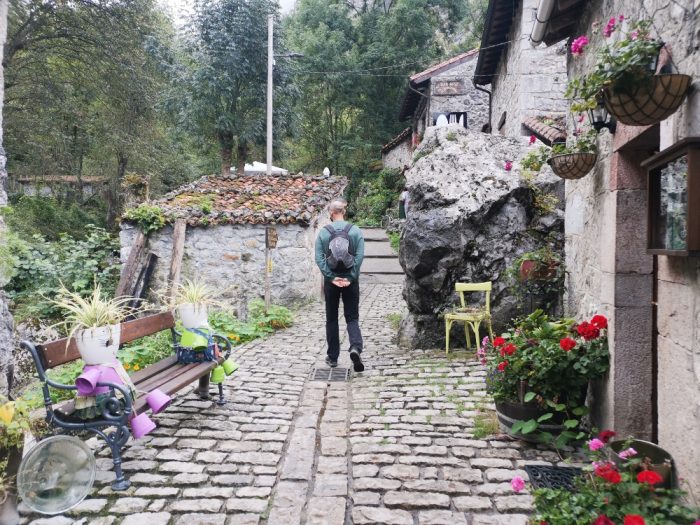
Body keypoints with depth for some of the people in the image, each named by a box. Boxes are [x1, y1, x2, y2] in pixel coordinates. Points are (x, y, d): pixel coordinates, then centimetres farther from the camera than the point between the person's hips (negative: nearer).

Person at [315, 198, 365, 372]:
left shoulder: (323, 232, -2)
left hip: (331, 281, 0)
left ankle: (332, 357, 19)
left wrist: (332, 278, -9)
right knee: (352, 318, 8)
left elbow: (319, 258, -8)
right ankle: (355, 347, -18)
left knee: (331, 319, 14)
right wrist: (351, 277, -8)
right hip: (350, 281, 0)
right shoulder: (355, 231, -2)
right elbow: (360, 256, -9)